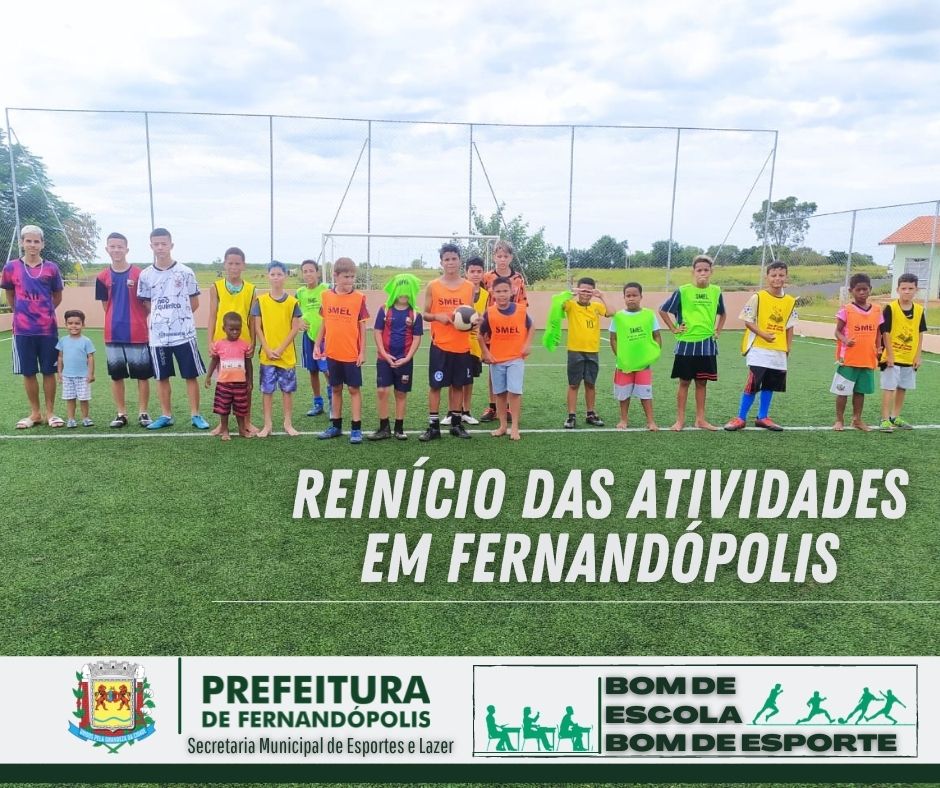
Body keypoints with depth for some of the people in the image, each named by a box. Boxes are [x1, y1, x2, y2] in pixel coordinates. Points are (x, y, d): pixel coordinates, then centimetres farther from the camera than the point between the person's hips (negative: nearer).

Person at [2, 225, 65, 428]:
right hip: (22, 329, 0)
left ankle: (50, 413, 15)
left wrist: (44, 312, 13)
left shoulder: (51, 268, 1)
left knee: (49, 371, 5)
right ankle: (35, 413, 18)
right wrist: (21, 313, 14)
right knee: (28, 372, 6)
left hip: (48, 329, 0)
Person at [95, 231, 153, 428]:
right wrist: (117, 320, 3)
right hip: (113, 334, 3)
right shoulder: (103, 277, 5)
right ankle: (121, 413, 18)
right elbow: (106, 306, 11)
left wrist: (136, 321, -1)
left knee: (143, 375, 2)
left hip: (137, 334, -3)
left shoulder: (139, 274, -3)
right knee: (116, 375, 8)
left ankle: (143, 412, 13)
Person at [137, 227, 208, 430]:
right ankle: (166, 415, 20)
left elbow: (194, 303, 5)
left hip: (184, 333, -2)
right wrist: (159, 319, 3)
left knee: (191, 375, 1)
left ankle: (195, 415, 10)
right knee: (162, 377, 9)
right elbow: (146, 305, 12)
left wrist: (179, 317, 3)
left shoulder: (186, 272, -1)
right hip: (158, 335, 2)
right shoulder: (146, 275, 4)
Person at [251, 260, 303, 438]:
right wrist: (267, 349, -9)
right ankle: (268, 424, 14)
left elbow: (295, 328, -4)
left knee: (287, 390, 6)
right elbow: (257, 328, 0)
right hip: (267, 354, 0)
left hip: (287, 354, 0)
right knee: (267, 390, 4)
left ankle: (288, 423, 17)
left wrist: (281, 349, -11)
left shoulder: (292, 301, -2)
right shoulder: (260, 300, 0)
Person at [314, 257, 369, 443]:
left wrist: (363, 351, -7)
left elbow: (362, 326, -4)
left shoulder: (359, 298, -7)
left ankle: (356, 428, 8)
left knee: (354, 389, 3)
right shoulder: (326, 296, 2)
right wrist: (317, 344, 7)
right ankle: (336, 426, 24)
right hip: (332, 352, 3)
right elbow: (324, 323, 10)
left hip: (352, 353, -3)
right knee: (336, 389, 13)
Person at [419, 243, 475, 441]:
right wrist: (437, 316, -16)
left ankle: (456, 423, 21)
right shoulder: (433, 286, -1)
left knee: (458, 385, 10)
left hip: (462, 345, 2)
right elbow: (425, 314, 3)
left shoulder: (469, 287, 5)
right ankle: (433, 426, 8)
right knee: (435, 385, 0)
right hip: (440, 344, -2)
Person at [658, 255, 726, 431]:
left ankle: (700, 419, 17)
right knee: (684, 382, 3)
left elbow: (722, 314, 22)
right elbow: (663, 310, 1)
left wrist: (718, 330, 11)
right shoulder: (683, 291, -6)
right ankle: (680, 419, 11)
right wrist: (674, 329, -2)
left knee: (701, 383, 9)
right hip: (686, 343, -3)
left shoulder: (716, 291, 5)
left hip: (707, 345, 3)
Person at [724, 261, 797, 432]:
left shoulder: (790, 301, 6)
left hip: (779, 351, 5)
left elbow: (789, 327, 12)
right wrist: (763, 334, -19)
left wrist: (788, 348, 8)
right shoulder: (758, 297, -7)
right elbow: (748, 321, -7)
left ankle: (763, 417, 24)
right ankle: (741, 418, 4)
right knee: (752, 385, -6)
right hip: (758, 349, -5)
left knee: (769, 385, 12)